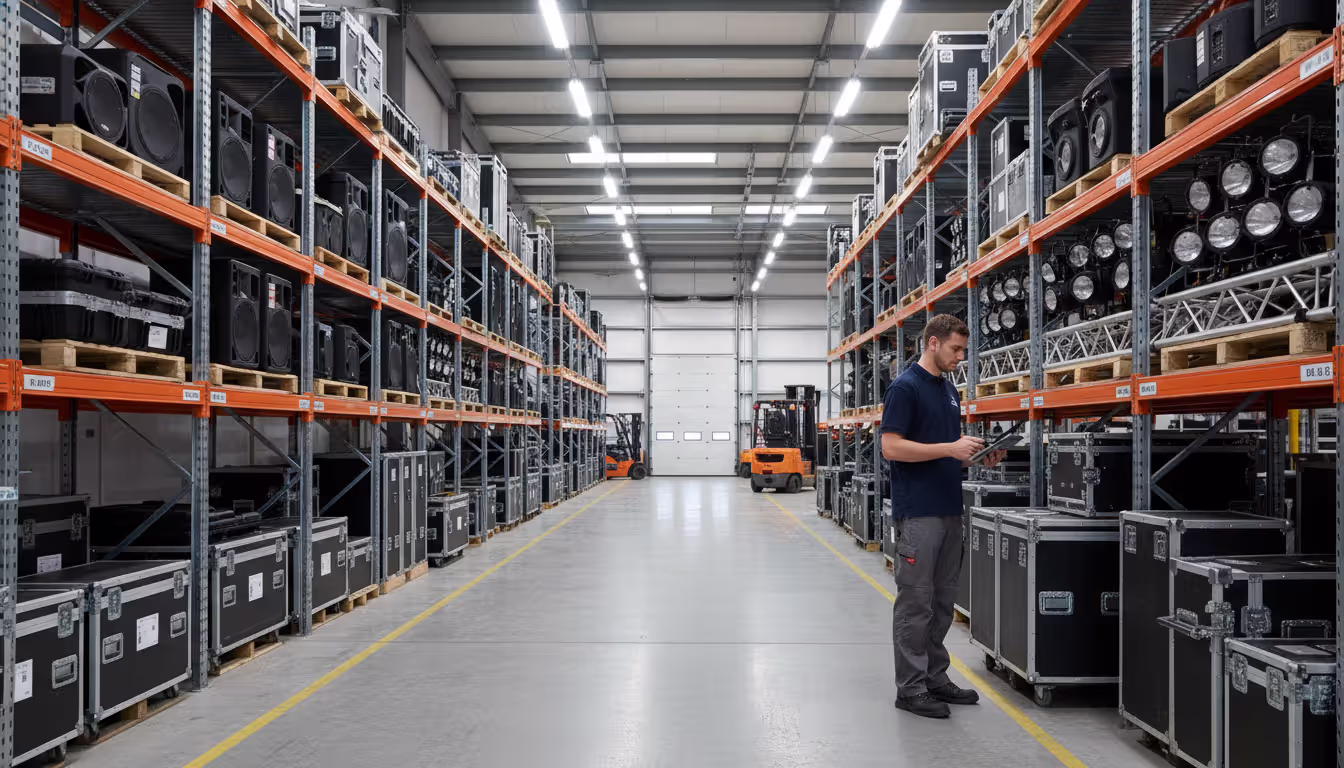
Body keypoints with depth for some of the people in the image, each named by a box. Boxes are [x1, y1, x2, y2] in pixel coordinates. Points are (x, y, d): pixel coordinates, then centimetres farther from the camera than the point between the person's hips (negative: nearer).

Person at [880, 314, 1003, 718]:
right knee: (915, 603, -2)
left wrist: (975, 453, 1)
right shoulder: (905, 387, -12)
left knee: (942, 601, 13)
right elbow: (891, 447, -18)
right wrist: (950, 448, -21)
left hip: (949, 510, 9)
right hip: (917, 513, -9)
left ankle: (935, 677, 23)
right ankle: (910, 687, 7)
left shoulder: (950, 390, 15)